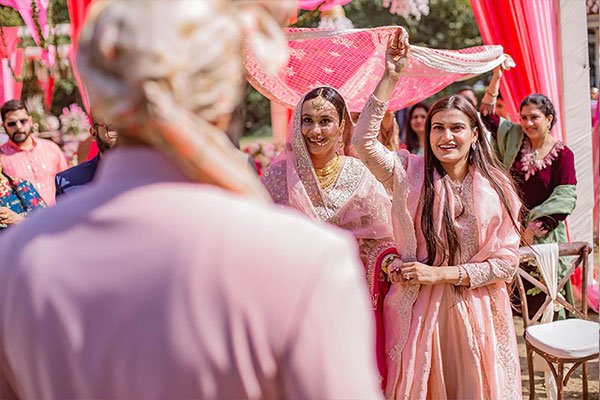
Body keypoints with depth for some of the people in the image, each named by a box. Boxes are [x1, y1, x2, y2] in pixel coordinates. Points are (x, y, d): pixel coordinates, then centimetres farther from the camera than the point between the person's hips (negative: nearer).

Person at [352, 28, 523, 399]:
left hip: (475, 311, 1)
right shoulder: (410, 173, -3)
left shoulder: (497, 188, -1)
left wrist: (443, 274, -11)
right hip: (418, 309, -1)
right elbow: (363, 141, -19)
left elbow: (507, 261, -3)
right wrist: (391, 77, -20)